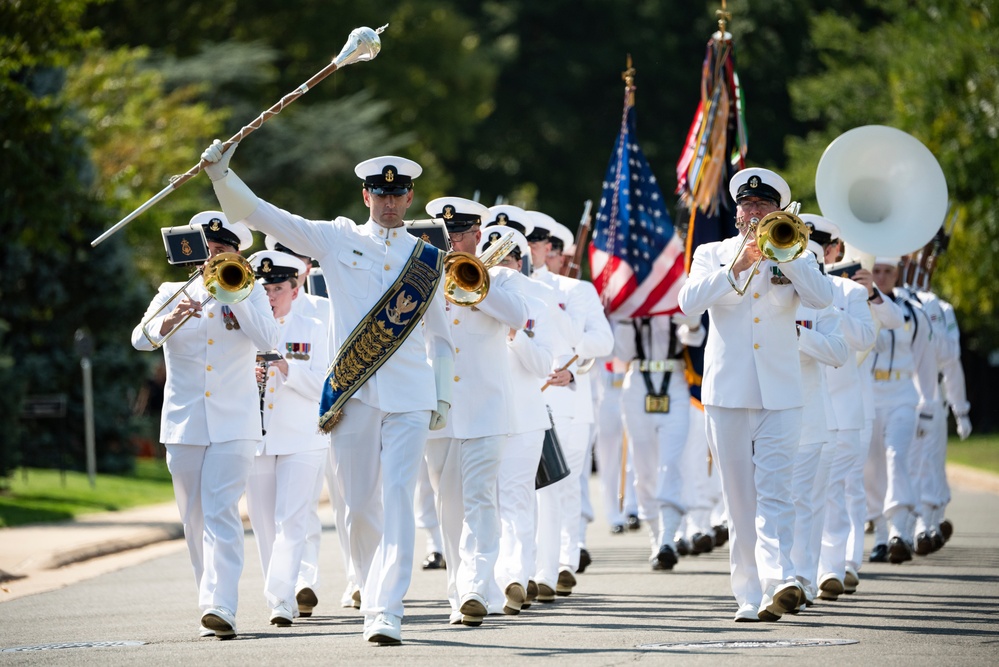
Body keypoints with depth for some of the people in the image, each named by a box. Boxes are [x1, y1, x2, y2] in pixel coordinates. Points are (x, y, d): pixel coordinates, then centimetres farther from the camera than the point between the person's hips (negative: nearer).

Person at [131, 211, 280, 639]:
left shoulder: (249, 296, 8)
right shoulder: (173, 294, 10)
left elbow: (269, 341, -9)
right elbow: (141, 339, -5)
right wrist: (171, 319, -25)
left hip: (234, 424, -3)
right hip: (183, 424, 3)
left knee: (221, 513, -16)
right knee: (195, 520, 5)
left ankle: (220, 607, -26)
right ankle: (214, 606, 14)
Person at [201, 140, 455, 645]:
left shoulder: (427, 258, 11)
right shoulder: (337, 240, 8)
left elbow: (439, 335, 18)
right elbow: (260, 214, 5)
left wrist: (444, 397, 11)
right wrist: (221, 174, -8)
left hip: (410, 398, 0)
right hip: (353, 395, 0)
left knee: (397, 501, -13)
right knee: (359, 507, 4)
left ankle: (387, 612, -17)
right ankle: (372, 594, 24)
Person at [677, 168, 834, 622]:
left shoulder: (793, 256, 11)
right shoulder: (712, 255, 11)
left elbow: (822, 298, -6)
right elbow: (689, 302, -7)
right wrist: (736, 267, -17)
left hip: (779, 393, -1)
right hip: (727, 393, 1)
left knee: (774, 494, -13)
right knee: (740, 500, 2)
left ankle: (778, 581, -28)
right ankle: (750, 597, 4)